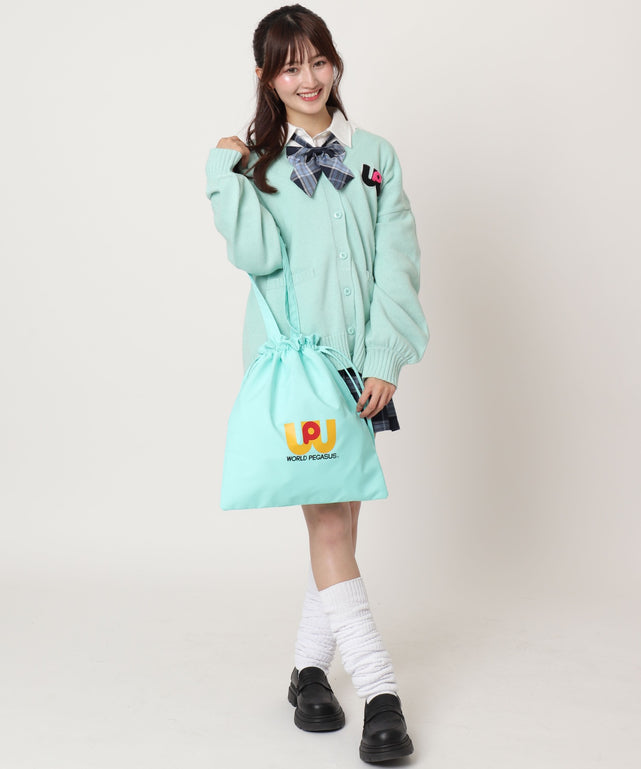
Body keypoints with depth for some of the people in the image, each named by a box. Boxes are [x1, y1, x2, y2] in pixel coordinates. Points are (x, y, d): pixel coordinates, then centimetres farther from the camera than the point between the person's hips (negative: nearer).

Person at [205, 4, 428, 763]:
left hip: (358, 361, 3)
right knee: (327, 522, -7)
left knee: (342, 519, 7)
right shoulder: (256, 163, 5)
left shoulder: (374, 156, 8)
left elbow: (397, 266, 3)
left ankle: (311, 666, 23)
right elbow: (256, 257, -10)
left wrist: (383, 363, -5)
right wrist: (229, 176, -11)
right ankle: (380, 690, -4)